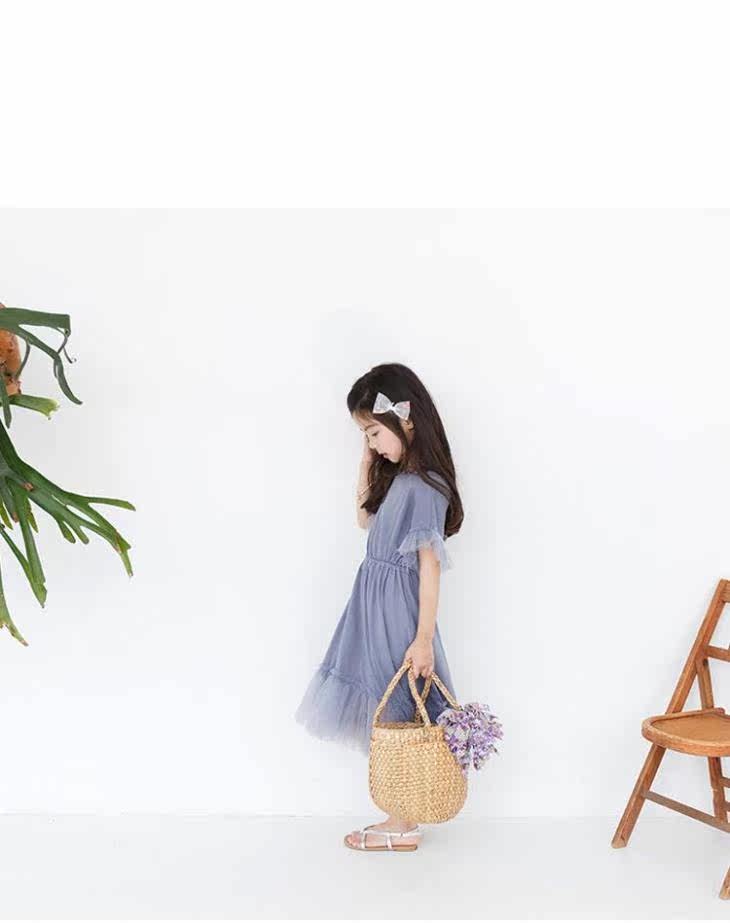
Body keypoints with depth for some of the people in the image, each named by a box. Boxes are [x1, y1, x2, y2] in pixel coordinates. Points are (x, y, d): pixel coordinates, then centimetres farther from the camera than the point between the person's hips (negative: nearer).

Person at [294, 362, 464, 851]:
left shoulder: (424, 485, -19)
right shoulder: (400, 476, 9)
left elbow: (430, 565, -20)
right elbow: (366, 518, 24)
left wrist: (423, 638, -20)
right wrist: (368, 463, 13)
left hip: (397, 612, -9)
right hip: (377, 607, 9)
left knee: (394, 717, 2)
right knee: (388, 716, 14)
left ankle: (402, 827, 15)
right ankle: (400, 815, 25)